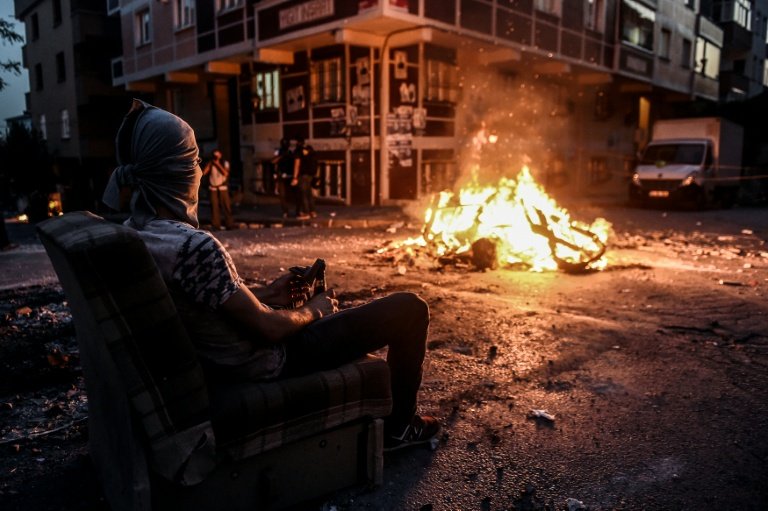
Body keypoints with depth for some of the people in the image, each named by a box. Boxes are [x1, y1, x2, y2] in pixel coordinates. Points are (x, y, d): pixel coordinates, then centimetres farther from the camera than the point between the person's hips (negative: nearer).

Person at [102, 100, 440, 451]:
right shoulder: (194, 246, -32)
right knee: (410, 308, -2)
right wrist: (312, 310, -6)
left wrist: (265, 295, 7)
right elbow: (268, 328, -26)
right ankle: (399, 427, 19)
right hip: (268, 363, -9)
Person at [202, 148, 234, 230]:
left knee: (226, 206, -5)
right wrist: (209, 164, -5)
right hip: (213, 188, 1)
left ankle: (229, 224, 1)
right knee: (214, 207, -3)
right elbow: (204, 173, -3)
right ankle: (216, 225, 3)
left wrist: (218, 164, -11)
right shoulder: (210, 164, 10)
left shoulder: (225, 163, 6)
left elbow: (226, 173, -10)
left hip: (223, 188, -1)